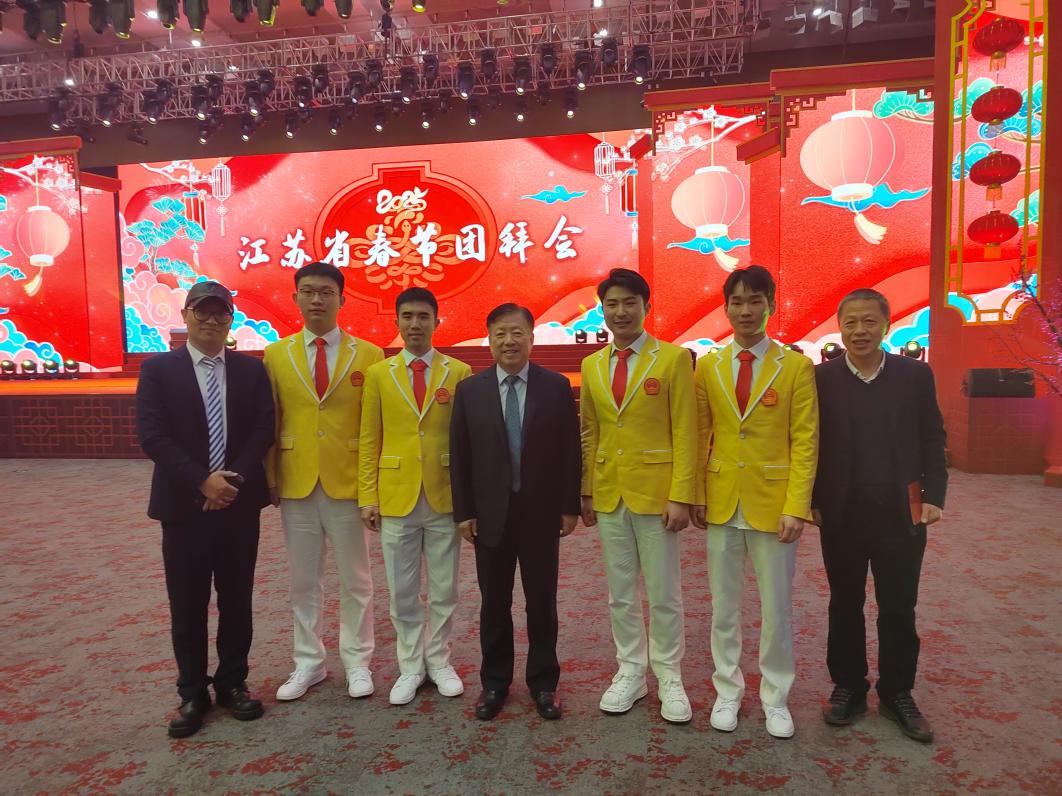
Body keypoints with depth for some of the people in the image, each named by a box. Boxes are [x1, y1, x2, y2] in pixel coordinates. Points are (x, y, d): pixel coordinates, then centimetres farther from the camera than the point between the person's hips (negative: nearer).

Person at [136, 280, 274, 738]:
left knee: (237, 600, 11)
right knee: (187, 606, 9)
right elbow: (151, 435, -9)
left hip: (240, 502, 2)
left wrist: (235, 478, -15)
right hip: (184, 504, -1)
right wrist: (203, 481, -17)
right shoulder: (157, 369, 0)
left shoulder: (251, 369, 5)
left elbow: (264, 428, -3)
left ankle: (233, 684, 26)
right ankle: (192, 694, 23)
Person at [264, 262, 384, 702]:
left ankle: (357, 662, 26)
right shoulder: (275, 355, 5)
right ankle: (308, 663, 29)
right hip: (295, 484, 2)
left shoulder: (368, 355, -1)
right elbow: (270, 422, 6)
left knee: (355, 580, 10)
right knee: (303, 581, 13)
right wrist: (269, 478, 1)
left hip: (348, 484, -2)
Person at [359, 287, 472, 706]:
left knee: (444, 588, 11)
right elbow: (369, 441, 4)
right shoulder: (378, 373, 4)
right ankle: (411, 665, 27)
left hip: (445, 497, -1)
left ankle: (439, 661, 28)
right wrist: (368, 496, -2)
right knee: (402, 591, 10)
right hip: (396, 496, 1)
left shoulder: (459, 372, 0)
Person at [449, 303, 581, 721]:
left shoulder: (556, 386, -2)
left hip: (541, 512, -1)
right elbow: (459, 455, 2)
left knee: (542, 601, 11)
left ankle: (543, 682, 28)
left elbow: (569, 450, -1)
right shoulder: (469, 389, 0)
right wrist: (463, 511, -2)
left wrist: (570, 506, -2)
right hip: (490, 514, 1)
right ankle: (494, 681, 29)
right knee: (494, 602, 12)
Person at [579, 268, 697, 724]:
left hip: (656, 492, -4)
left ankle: (669, 679, 24)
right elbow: (590, 434, 10)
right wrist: (587, 492, 6)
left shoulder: (673, 359, -6)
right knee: (620, 594, 13)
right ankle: (630, 673, 29)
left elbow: (685, 433, -8)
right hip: (609, 495, 4)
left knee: (663, 594, 7)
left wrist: (681, 496, -14)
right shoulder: (592, 366, 9)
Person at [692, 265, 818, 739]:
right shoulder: (708, 366, 4)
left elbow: (805, 443, -6)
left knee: (776, 607, 10)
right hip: (721, 502, 2)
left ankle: (775, 697, 29)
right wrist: (697, 495, 0)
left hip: (773, 503, -2)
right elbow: (699, 436, 6)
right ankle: (727, 691, 30)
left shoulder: (796, 367, -4)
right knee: (723, 606, 13)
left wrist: (797, 507, -12)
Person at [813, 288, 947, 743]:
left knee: (899, 609, 11)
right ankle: (847, 687, 28)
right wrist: (812, 501, -3)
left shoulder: (915, 375, 0)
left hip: (901, 515, 1)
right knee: (844, 606, 12)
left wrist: (934, 496, -4)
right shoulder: (820, 378, -3)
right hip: (842, 515, 0)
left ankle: (897, 694, 29)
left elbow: (933, 440, 4)